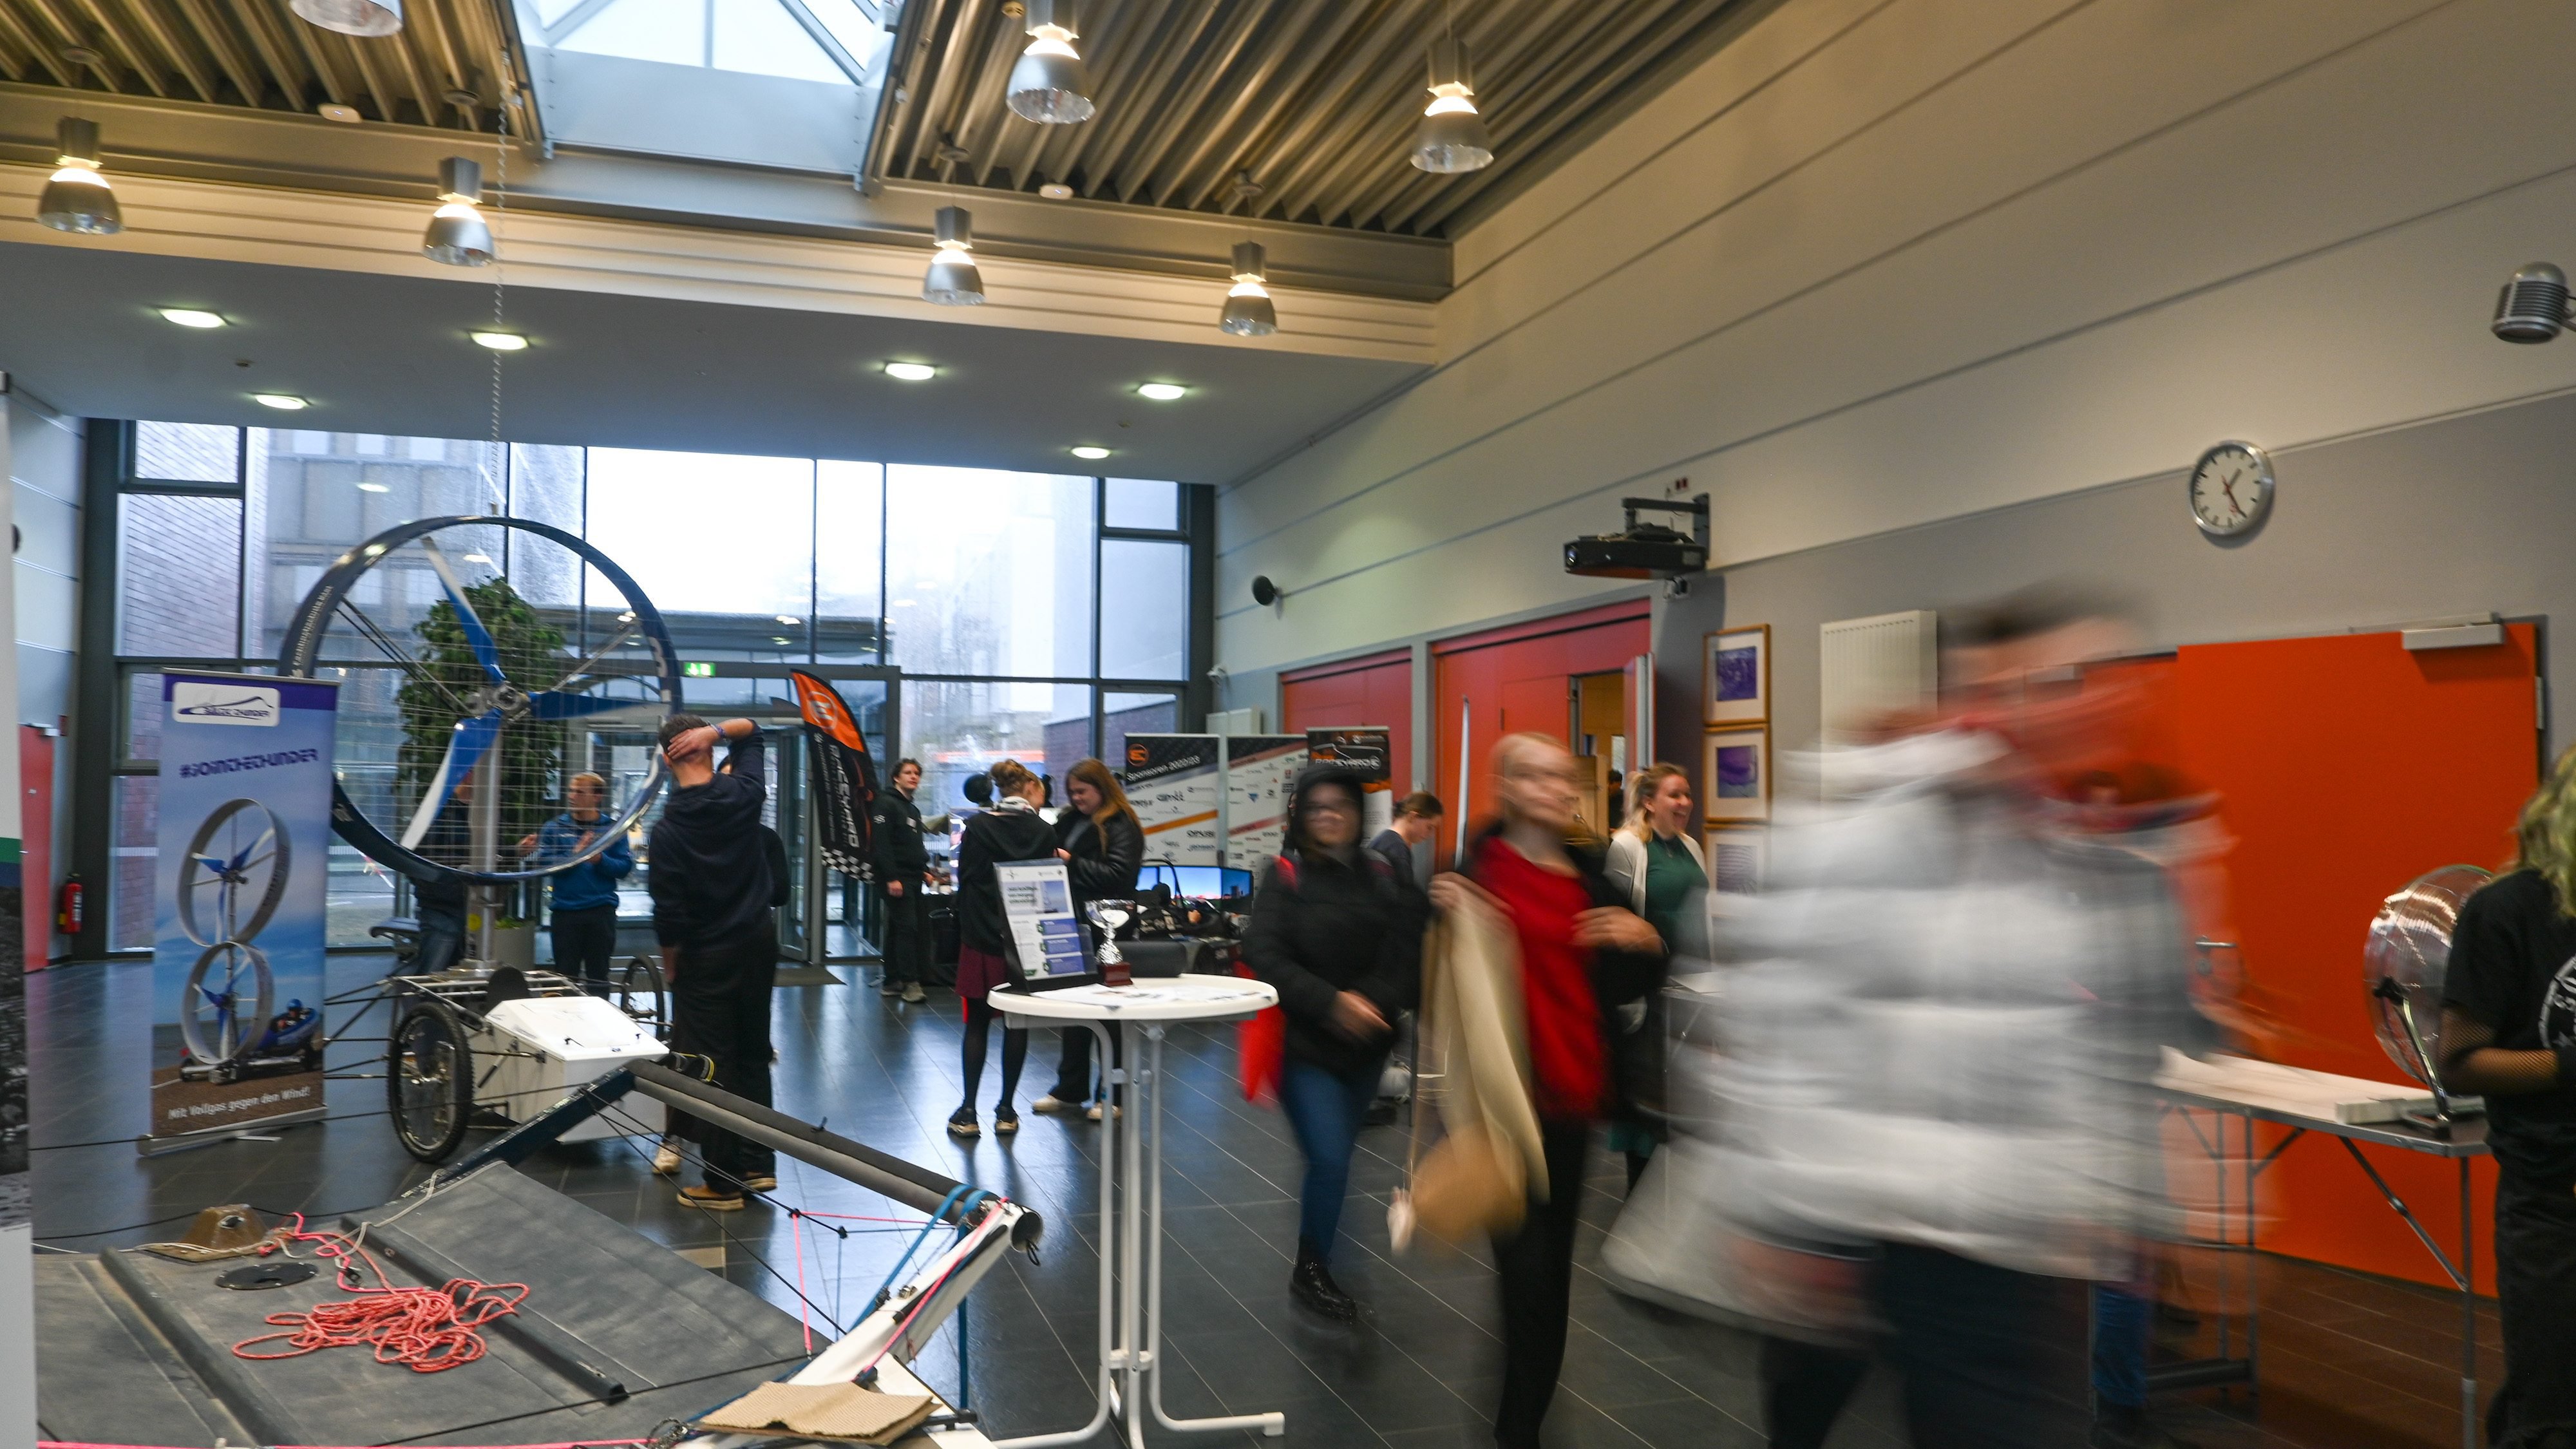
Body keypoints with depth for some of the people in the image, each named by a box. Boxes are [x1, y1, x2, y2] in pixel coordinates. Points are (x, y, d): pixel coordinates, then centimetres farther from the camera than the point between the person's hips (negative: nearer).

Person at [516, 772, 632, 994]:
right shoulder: (554, 828, 7)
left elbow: (625, 867, -3)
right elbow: (545, 863, -7)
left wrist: (600, 859, -19)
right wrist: (574, 855, -21)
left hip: (601, 911, -1)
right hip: (565, 911, 1)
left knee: (598, 975, 7)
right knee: (565, 975, 7)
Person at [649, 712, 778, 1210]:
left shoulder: (667, 830, -16)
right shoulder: (743, 794, -6)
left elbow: (669, 914, -15)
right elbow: (751, 731, 12)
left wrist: (669, 964, 2)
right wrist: (714, 730, -8)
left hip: (707, 956, -5)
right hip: (759, 942, 5)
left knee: (711, 1066, 3)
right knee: (753, 1055, 15)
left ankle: (723, 1182, 8)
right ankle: (758, 1164, 21)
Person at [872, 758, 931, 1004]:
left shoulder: (914, 810, 21)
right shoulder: (887, 804, -8)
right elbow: (881, 843, -17)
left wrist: (925, 870, 14)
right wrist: (891, 878, -22)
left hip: (914, 879, 9)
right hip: (896, 879, -9)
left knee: (897, 929, 11)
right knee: (907, 926, -13)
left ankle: (892, 981, 15)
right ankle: (910, 983, -13)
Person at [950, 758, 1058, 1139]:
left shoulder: (977, 827, -3)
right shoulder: (1044, 832, -3)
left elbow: (965, 881, -1)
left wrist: (966, 931, 6)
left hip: (982, 938, 0)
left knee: (977, 1023, 7)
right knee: (1018, 1023, 9)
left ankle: (968, 1111, 8)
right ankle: (1006, 1110, 14)